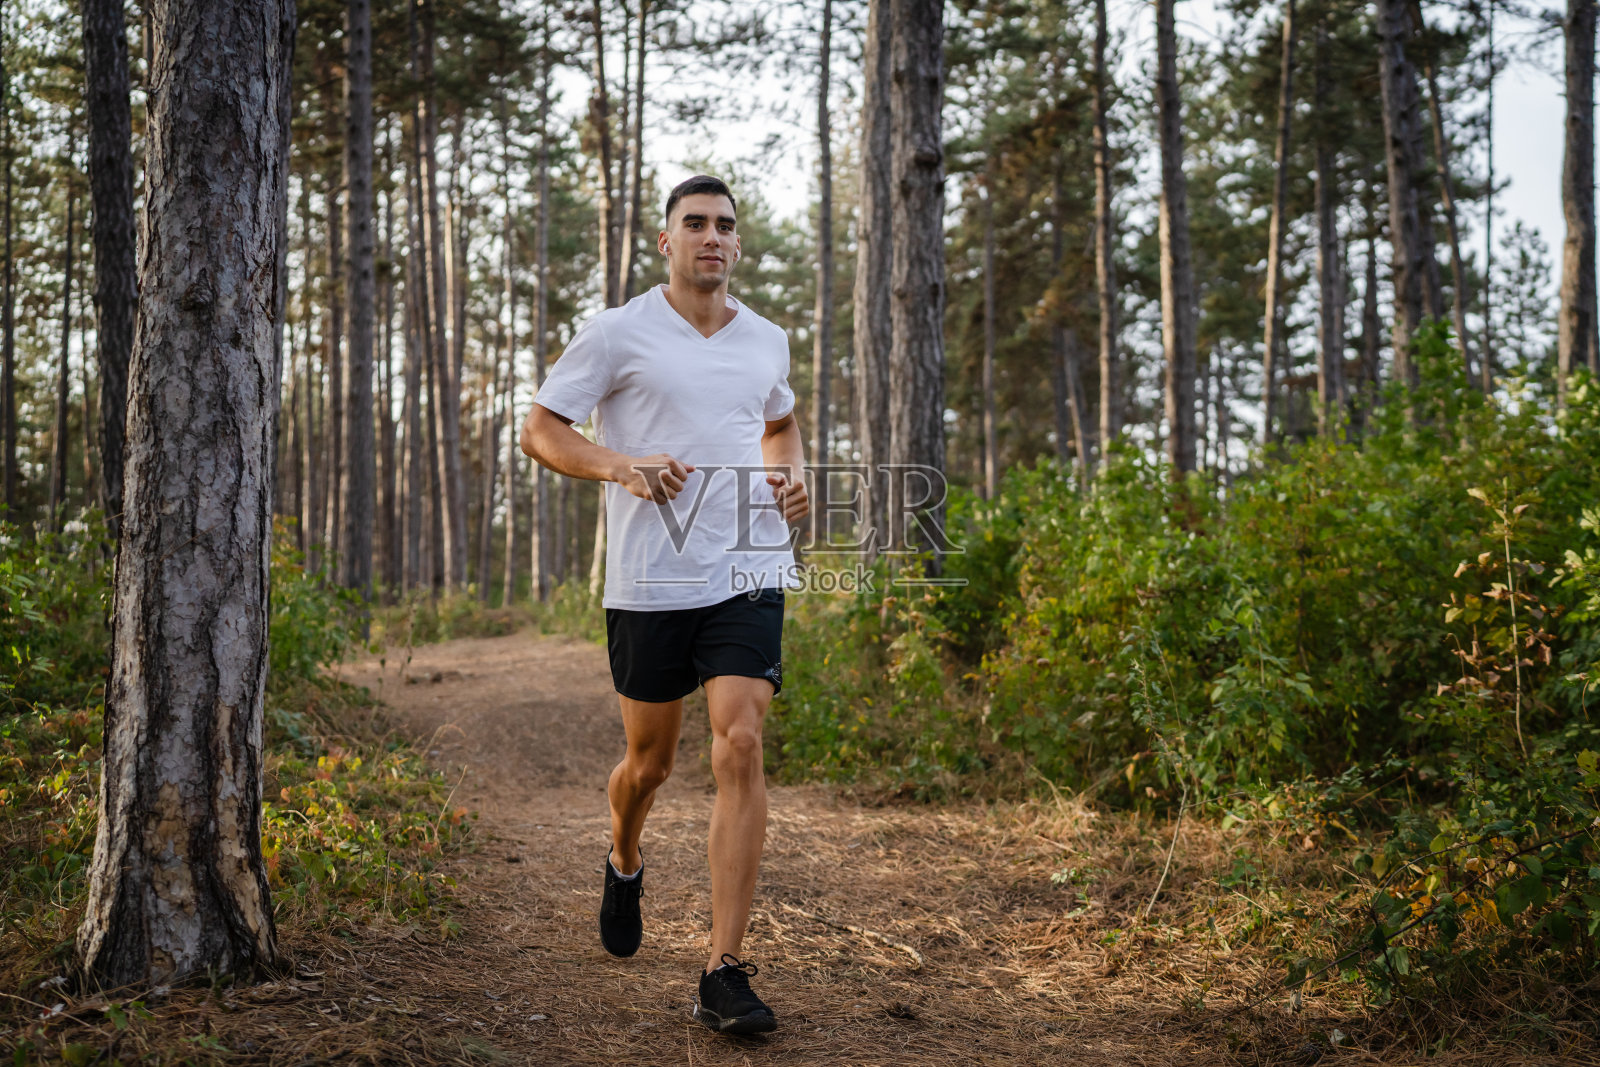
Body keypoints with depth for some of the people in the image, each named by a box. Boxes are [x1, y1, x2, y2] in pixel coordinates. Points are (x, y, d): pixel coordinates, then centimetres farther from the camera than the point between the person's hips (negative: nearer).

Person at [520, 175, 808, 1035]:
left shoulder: (767, 342, 12)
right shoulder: (618, 334, -1)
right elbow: (540, 429, -1)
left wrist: (792, 477, 10)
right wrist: (622, 464, -19)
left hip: (748, 570, 2)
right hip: (650, 579, -2)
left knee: (740, 747, -14)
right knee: (650, 761, 11)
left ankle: (724, 974, -10)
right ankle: (625, 865, 48)